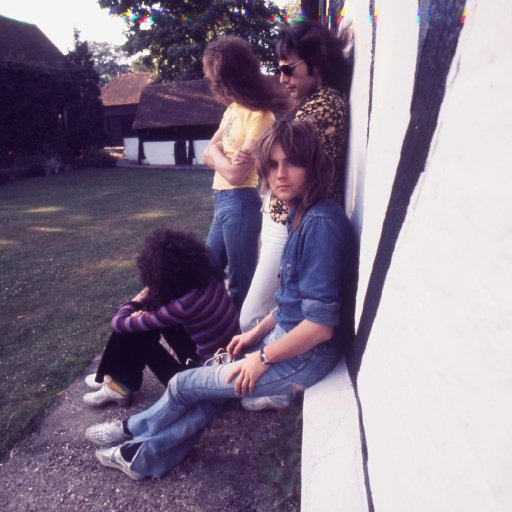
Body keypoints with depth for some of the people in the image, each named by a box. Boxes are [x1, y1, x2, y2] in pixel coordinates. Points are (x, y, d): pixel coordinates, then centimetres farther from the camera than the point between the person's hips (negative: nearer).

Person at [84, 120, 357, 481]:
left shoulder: (321, 223, -25)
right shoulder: (302, 216, 4)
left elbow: (321, 323, -25)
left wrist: (263, 357, -14)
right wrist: (255, 334, 10)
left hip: (306, 356, -7)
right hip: (288, 334, 8)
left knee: (184, 383, 7)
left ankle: (134, 430, 36)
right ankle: (146, 458, 28)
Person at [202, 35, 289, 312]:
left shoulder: (259, 116, -16)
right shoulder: (234, 108, 12)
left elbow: (235, 174, -21)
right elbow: (208, 156, 8)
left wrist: (216, 150, -2)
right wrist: (226, 158, -13)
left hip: (239, 203, -10)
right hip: (222, 201, 10)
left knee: (240, 284, 5)